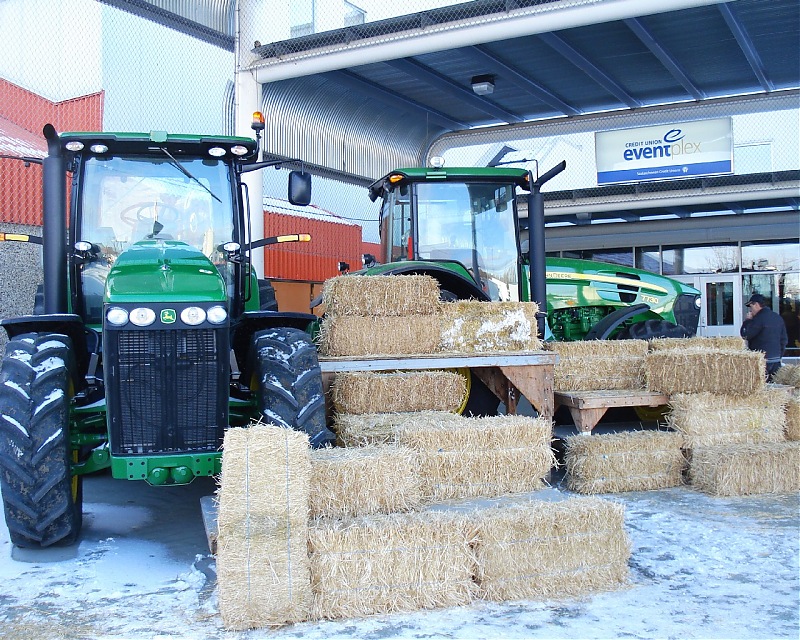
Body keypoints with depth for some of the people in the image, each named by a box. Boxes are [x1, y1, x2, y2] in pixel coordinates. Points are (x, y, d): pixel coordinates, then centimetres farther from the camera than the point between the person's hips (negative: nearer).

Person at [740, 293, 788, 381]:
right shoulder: (778, 317, 13)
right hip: (776, 360, 8)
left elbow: (745, 335, -13)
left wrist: (747, 321, 0)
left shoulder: (759, 318, -14)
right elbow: (784, 339, 17)